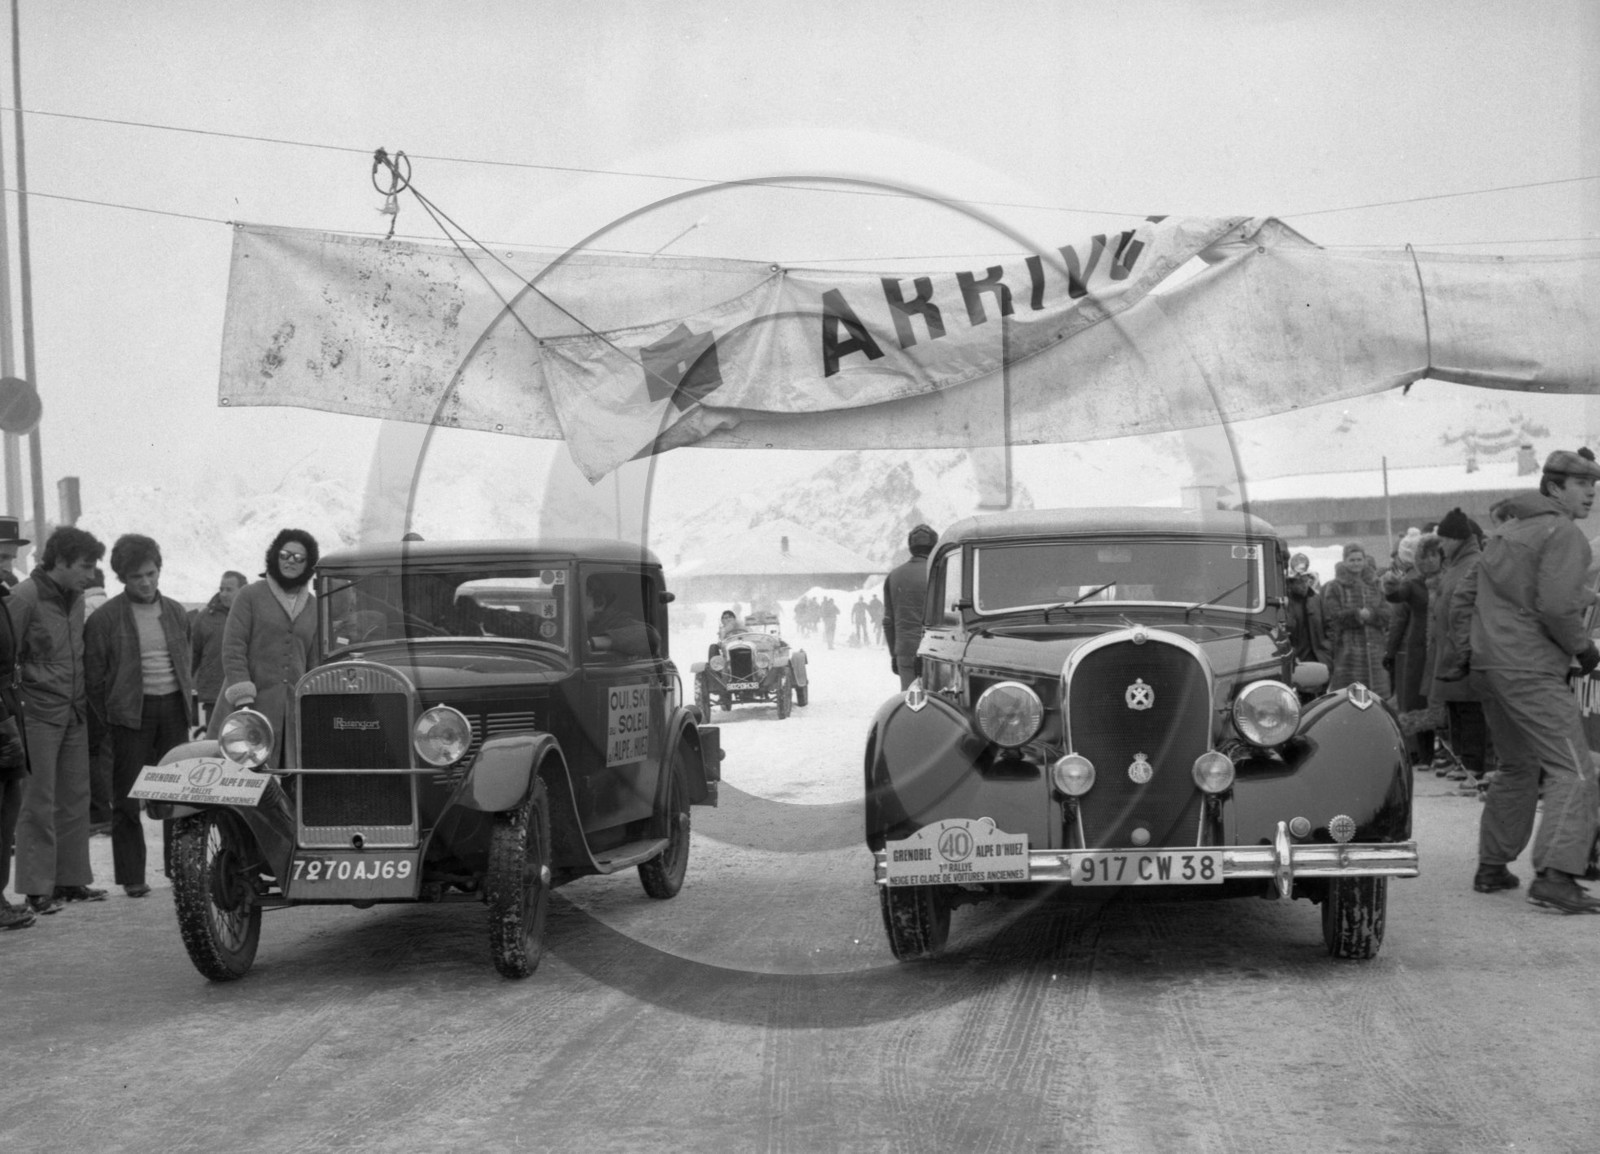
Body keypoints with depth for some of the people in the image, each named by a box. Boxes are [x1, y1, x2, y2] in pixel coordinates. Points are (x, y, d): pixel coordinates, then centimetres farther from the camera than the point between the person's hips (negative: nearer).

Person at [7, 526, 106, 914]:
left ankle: (71, 879, 17)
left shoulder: (75, 598, 12)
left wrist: (82, 701, 14)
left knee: (75, 799, 9)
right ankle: (37, 889, 0)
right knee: (40, 803, -4)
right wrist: (15, 707, -15)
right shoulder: (24, 598, -12)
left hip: (74, 715, 7)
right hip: (39, 716, -7)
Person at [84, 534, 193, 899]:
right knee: (128, 799, 0)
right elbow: (94, 674, -2)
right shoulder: (105, 618, -3)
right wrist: (107, 721, -3)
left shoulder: (177, 613, 11)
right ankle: (132, 878, 5)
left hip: (173, 708, 4)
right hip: (130, 713, -4)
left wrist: (184, 703, 13)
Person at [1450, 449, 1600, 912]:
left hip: (1491, 665, 9)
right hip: (1531, 670, -9)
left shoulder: (1507, 533, 19)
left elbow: (1463, 596, 22)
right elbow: (1557, 605, -22)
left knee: (1517, 768, 22)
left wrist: (1468, 650, 23)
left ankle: (1492, 867, 24)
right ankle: (1555, 875, -24)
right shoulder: (1563, 533, -10)